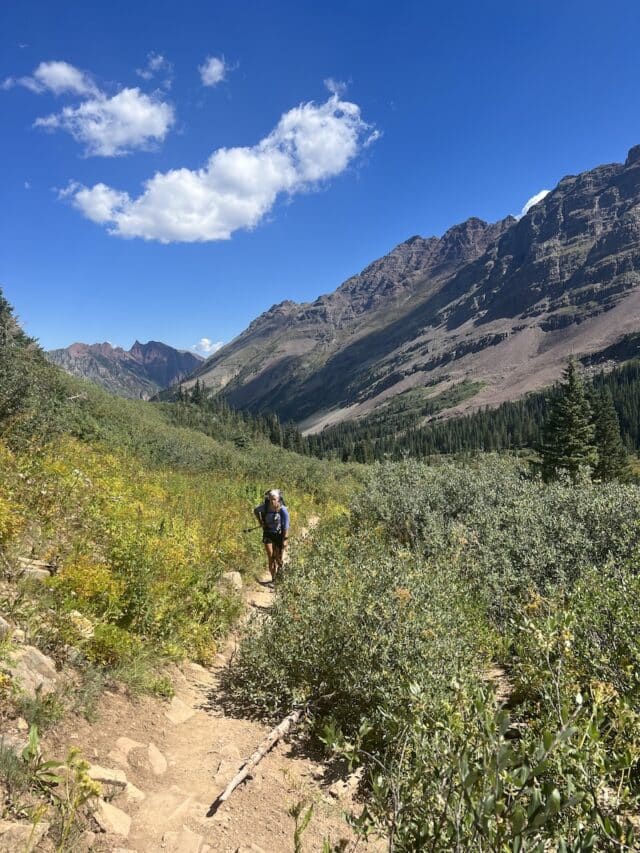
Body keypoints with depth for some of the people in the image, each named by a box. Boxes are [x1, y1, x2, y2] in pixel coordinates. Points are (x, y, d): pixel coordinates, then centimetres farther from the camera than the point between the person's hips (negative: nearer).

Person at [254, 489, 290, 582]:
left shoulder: (283, 510, -22)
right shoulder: (265, 506, -16)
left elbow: (286, 526, -17)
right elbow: (256, 511, 7)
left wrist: (285, 540, -17)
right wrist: (261, 522, 3)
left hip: (279, 534, -1)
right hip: (268, 534, 1)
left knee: (278, 557, 5)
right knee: (270, 556, -7)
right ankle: (273, 578, 3)